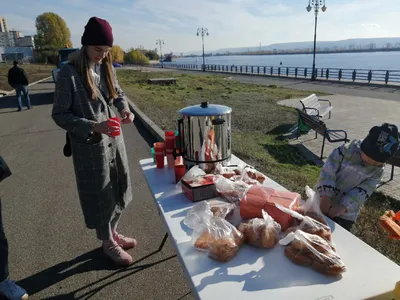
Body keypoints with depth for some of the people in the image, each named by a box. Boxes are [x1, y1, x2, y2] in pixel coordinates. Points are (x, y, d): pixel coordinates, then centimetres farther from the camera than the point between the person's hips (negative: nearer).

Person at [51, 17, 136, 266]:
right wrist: (93, 127, -24)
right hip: (90, 145, -6)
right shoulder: (69, 74, -16)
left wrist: (125, 109, -5)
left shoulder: (107, 68, 2)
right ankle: (108, 243, 32)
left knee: (119, 188, 17)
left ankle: (113, 232, 41)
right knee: (99, 195, 9)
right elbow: (59, 115, -12)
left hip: (114, 139, 6)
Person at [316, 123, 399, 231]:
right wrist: (325, 196, -29)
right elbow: (328, 171, -19)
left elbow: (362, 193, -16)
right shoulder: (347, 150, -15)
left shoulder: (377, 170, -8)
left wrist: (343, 207, -28)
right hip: (323, 203, -1)